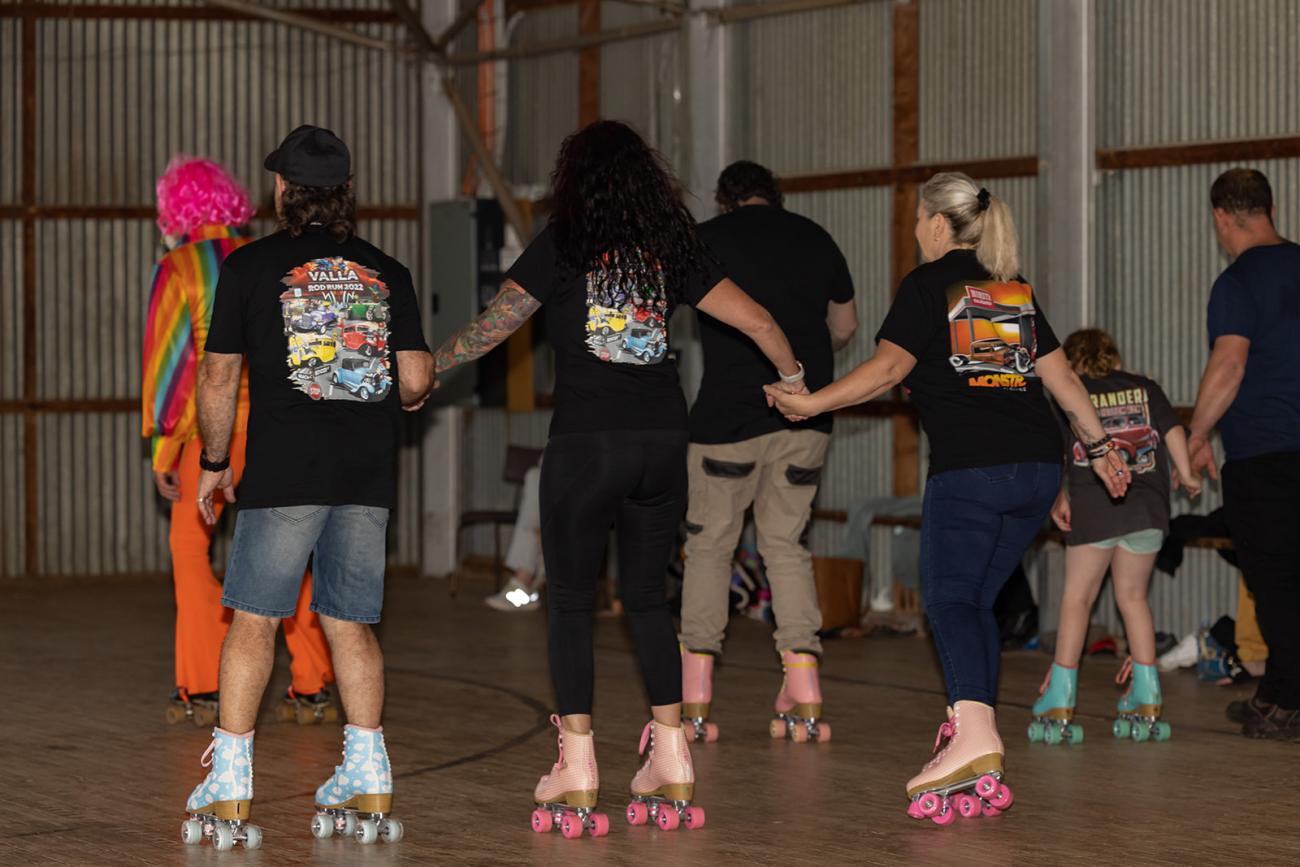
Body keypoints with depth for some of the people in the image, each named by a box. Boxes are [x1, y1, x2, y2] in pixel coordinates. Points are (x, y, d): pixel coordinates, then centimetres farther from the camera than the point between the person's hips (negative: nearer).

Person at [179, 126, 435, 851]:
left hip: (284, 471, -3)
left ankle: (228, 791, -1)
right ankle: (369, 788, 7)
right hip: (370, 475, 3)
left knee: (254, 620, 2)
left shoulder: (251, 266, 0)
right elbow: (416, 381, 4)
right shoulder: (388, 273, 8)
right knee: (352, 622, 10)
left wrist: (214, 463, 13)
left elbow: (219, 377, 1)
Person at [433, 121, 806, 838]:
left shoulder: (563, 246, 0)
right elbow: (757, 321, 10)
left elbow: (491, 328, 5)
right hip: (663, 438, 4)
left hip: (585, 443, -4)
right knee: (647, 594, 15)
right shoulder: (671, 248, 9)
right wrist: (792, 380, 28)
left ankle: (576, 770, 2)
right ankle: (670, 762, 13)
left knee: (569, 598, 6)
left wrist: (428, 367, 21)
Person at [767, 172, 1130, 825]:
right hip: (1038, 466, 7)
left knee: (948, 597, -9)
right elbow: (1059, 373, 23)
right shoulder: (1016, 288, 21)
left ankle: (975, 730, -33)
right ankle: (976, 757, 9)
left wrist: (811, 404, -4)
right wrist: (1098, 444, 31)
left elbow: (888, 367, -9)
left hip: (969, 468, -7)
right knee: (977, 600, 13)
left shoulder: (931, 283, 2)